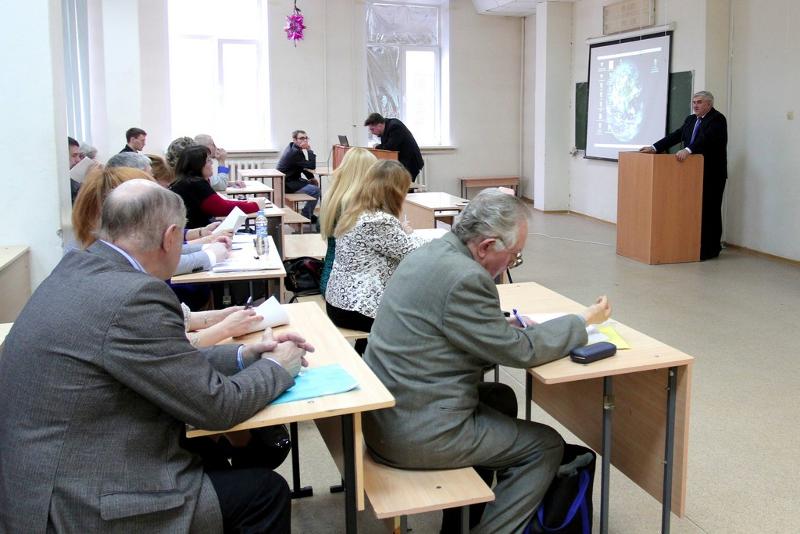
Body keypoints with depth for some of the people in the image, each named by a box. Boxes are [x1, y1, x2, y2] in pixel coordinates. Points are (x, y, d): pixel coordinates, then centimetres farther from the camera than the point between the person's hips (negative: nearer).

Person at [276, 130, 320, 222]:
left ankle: (309, 213, 20)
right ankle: (306, 216, -4)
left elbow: (302, 166, 18)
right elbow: (312, 166, -25)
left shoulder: (292, 148, 9)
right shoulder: (295, 152, -23)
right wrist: (309, 150, -17)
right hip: (287, 185, -11)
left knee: (315, 183, 17)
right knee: (316, 190, -19)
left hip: (288, 180, 11)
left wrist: (311, 178, 8)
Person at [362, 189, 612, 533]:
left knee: (502, 399, 28)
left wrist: (505, 324, 6)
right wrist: (583, 322, -1)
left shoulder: (430, 254, 5)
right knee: (547, 445, 6)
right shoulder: (465, 277, -23)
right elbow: (521, 351, -14)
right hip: (420, 436, -9)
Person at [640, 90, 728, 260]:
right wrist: (654, 148, -5)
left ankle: (709, 250, 3)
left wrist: (688, 150, -39)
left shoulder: (717, 119, -9)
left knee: (709, 211, -2)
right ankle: (696, 247, 11)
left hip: (712, 174, -7)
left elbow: (706, 138, -25)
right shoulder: (691, 120, 15)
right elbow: (675, 136, 8)